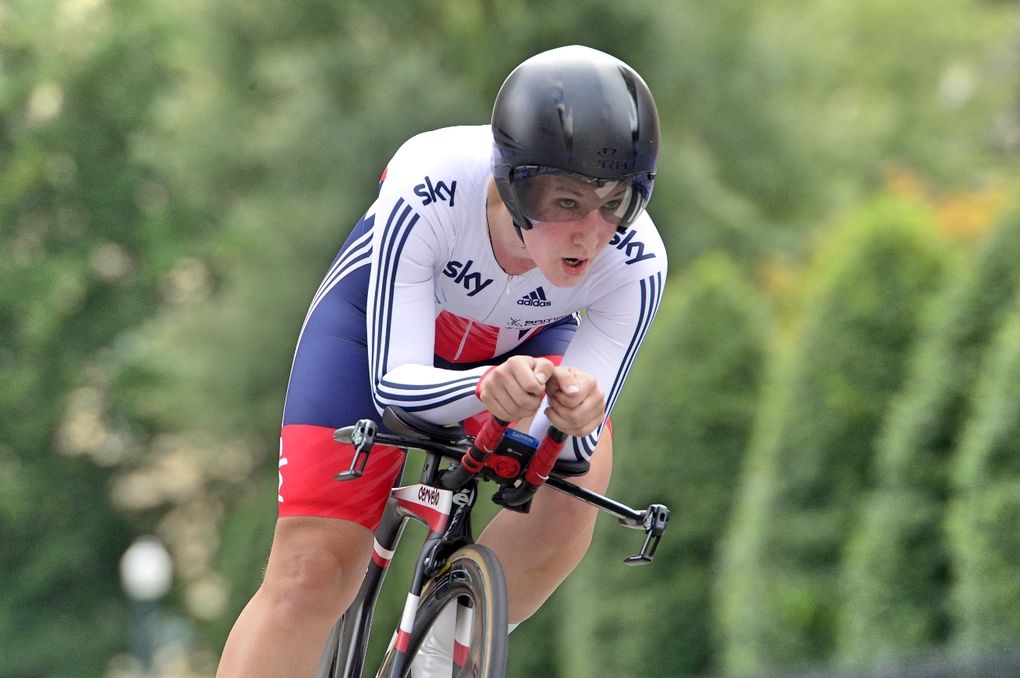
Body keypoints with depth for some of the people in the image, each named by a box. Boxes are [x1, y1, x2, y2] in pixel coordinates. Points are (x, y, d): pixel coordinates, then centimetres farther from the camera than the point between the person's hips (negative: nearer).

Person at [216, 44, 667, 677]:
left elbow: (575, 446, -29)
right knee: (311, 574, -12)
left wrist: (574, 409, -54)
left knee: (575, 485, -28)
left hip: (525, 339, 2)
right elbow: (393, 385, -37)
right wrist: (487, 386, -58)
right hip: (386, 323, -2)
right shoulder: (428, 188, -40)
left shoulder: (635, 263, -34)